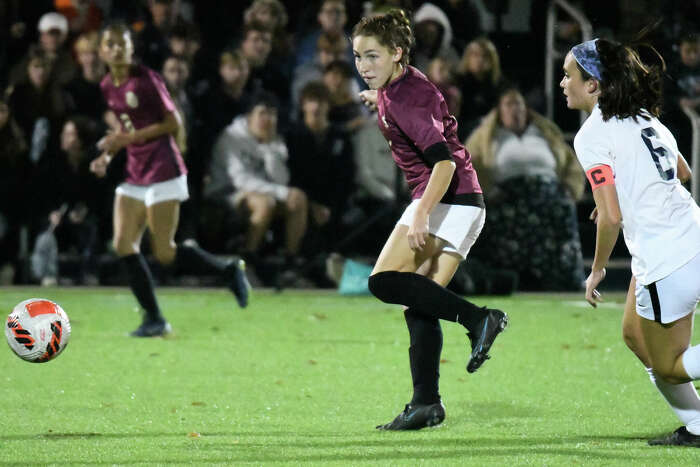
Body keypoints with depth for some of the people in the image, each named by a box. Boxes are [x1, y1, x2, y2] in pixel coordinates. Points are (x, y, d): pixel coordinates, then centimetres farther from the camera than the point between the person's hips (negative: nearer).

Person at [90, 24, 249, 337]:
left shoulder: (146, 80, -13)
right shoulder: (106, 88, 8)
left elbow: (173, 123, -12)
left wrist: (129, 137, -17)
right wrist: (107, 156, 4)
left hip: (162, 171, -7)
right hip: (134, 175, 7)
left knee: (164, 253, -9)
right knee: (123, 244, -4)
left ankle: (229, 271, 11)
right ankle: (153, 319, 2)